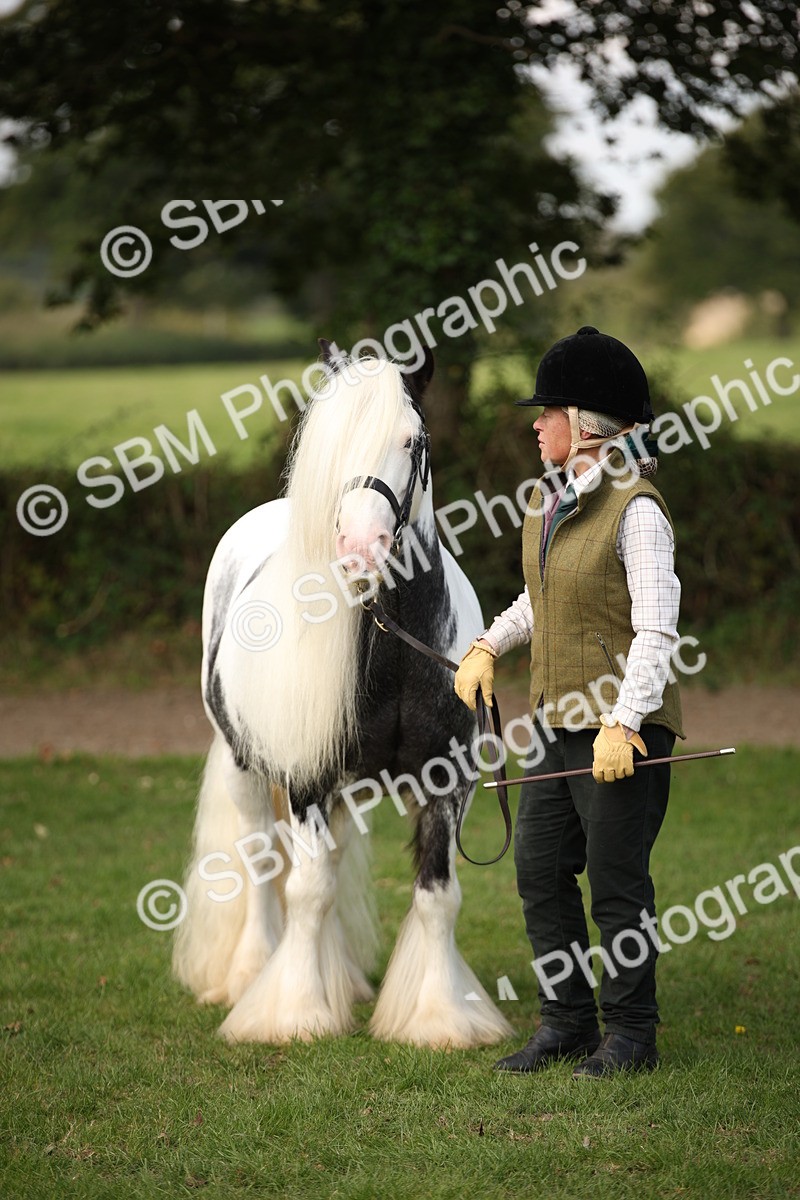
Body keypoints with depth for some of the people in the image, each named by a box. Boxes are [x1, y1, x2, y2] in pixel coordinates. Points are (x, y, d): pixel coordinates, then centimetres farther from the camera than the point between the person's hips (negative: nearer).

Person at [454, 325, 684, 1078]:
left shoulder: (635, 510, -15)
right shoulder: (547, 500, 10)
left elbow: (657, 629, -19)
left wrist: (621, 725, -24)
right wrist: (489, 646, 11)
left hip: (624, 728, -8)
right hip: (559, 721, 8)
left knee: (617, 881, -1)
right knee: (539, 868, 9)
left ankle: (631, 1035, 11)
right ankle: (567, 1022, 21)